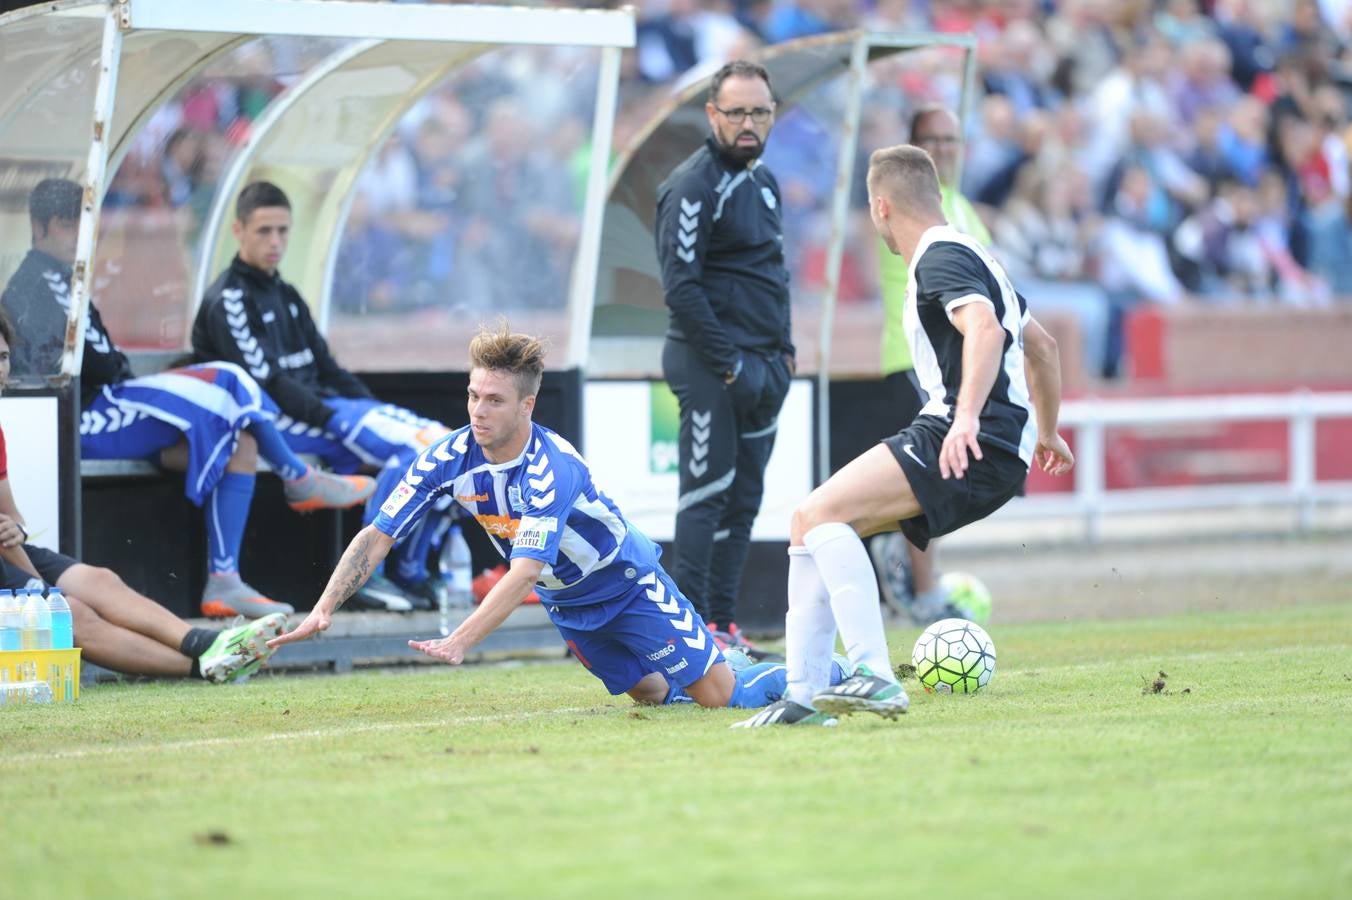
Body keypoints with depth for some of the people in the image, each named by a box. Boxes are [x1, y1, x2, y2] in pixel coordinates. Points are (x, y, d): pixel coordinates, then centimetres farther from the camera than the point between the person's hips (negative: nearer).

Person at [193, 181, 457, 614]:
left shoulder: (286, 296, 21)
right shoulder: (228, 300, -8)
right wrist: (335, 420, -20)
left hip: (326, 406, 9)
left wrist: (375, 410, 6)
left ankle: (410, 576, -5)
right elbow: (265, 381, -16)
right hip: (278, 423, -9)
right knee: (415, 448, -26)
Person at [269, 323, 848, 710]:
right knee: (653, 694, 17)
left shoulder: (553, 469, -36)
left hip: (627, 581, -6)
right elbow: (376, 538, -19)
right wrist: (323, 611, -33)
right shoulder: (448, 459, -20)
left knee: (722, 696, -6)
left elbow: (523, 572, -44)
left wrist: (459, 643, -55)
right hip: (566, 605, 6)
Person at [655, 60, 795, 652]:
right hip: (710, 363, -8)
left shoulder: (763, 182, 16)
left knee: (743, 499, 9)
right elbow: (681, 286, -16)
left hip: (761, 365, 8)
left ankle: (723, 623, 13)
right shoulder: (693, 185, -11)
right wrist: (728, 364, -18)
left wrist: (783, 352, 14)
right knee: (707, 492, -8)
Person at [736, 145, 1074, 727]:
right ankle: (803, 696, 6)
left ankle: (875, 678, -30)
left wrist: (968, 417, -39)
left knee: (821, 513, -22)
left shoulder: (941, 258, -8)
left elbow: (985, 329, -27)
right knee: (809, 524, 10)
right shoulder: (961, 254, 25)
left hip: (974, 446, -11)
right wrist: (1045, 432, 45)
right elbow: (1040, 343, 35)